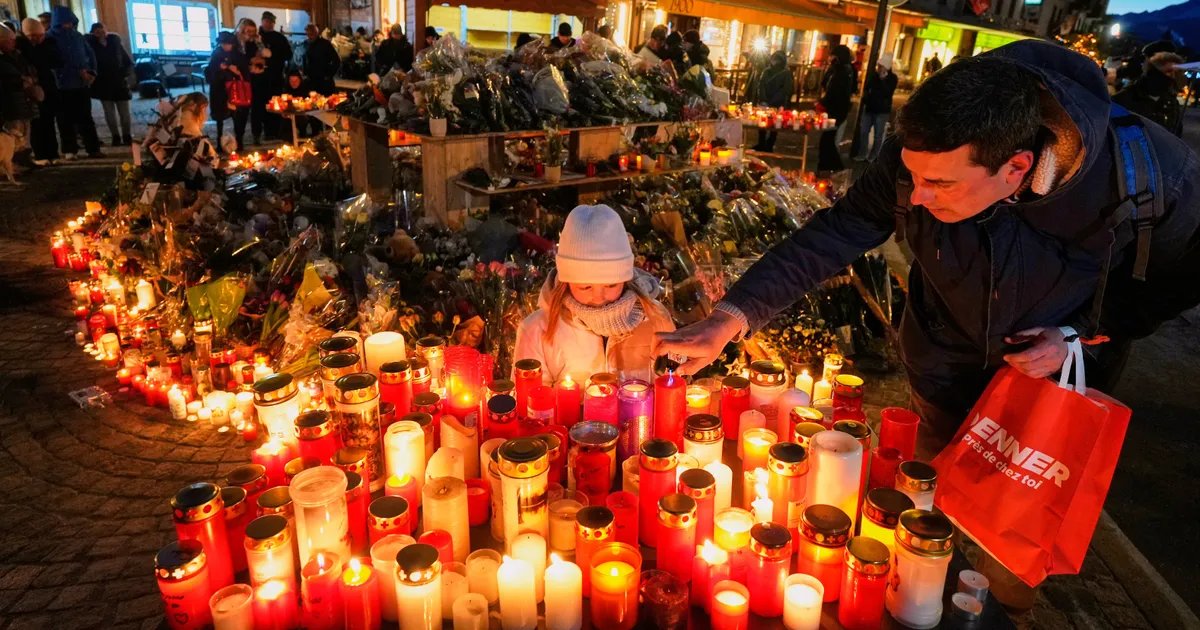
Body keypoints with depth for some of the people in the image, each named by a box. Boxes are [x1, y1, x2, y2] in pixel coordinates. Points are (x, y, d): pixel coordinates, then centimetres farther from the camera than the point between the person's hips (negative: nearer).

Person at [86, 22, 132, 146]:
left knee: (124, 112, 3)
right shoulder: (92, 44, -2)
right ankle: (116, 136, 9)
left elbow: (128, 62, 5)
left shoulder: (115, 41, 2)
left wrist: (125, 73, -6)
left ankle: (127, 135, 11)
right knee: (109, 112, 3)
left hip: (119, 82, 1)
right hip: (103, 84, 0)